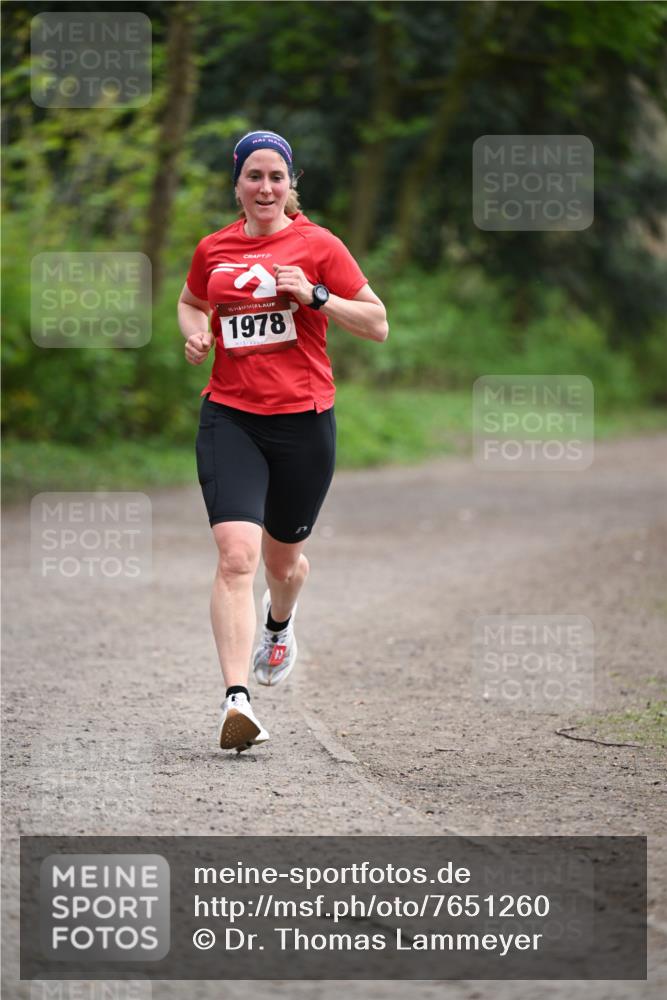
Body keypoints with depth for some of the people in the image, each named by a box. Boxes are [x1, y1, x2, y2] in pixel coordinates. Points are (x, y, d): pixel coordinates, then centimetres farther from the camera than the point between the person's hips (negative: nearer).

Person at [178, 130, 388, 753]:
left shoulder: (318, 246, -2)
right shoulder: (213, 250, 6)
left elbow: (378, 325, -2)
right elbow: (190, 303, 27)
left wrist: (313, 295, -16)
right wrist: (195, 334, 4)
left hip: (303, 420, 0)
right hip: (230, 418, 0)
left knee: (283, 557, 17)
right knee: (236, 555, -18)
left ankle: (279, 623, 54)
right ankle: (236, 698, -24)